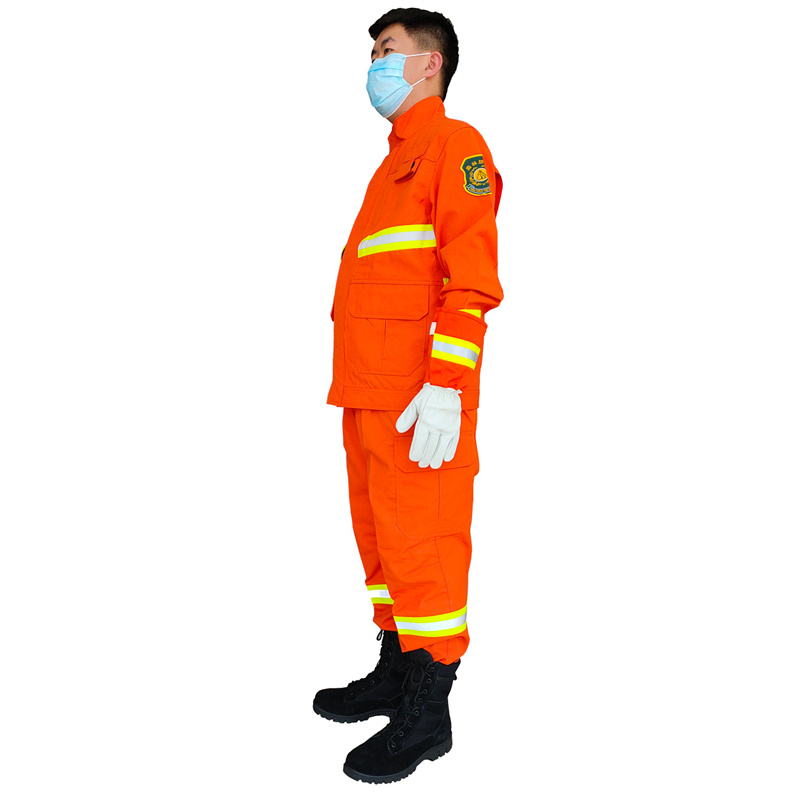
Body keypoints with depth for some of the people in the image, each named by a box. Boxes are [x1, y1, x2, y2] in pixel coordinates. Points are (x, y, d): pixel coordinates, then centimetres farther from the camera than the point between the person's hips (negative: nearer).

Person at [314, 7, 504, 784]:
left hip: (420, 394, -9)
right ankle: (396, 672, 28)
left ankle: (427, 713, 5)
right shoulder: (395, 163, 24)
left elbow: (473, 278, -15)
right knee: (380, 532, 15)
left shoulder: (455, 145, -4)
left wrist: (445, 385, -23)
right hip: (369, 392, 10)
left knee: (420, 539, -5)